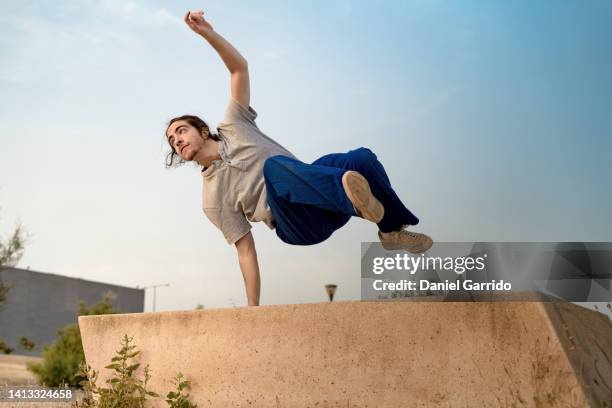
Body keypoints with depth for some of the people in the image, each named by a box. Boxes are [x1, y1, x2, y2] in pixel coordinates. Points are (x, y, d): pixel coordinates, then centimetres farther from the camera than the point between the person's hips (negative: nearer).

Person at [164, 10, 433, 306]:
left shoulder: (232, 126, 14)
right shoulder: (212, 200, 8)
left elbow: (240, 66, 10)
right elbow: (245, 250, 6)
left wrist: (208, 33, -4)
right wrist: (252, 308, 0)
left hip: (315, 181, 3)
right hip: (298, 225, -3)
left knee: (362, 158, -29)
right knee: (274, 166, -35)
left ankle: (392, 230, -6)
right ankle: (357, 202, -57)